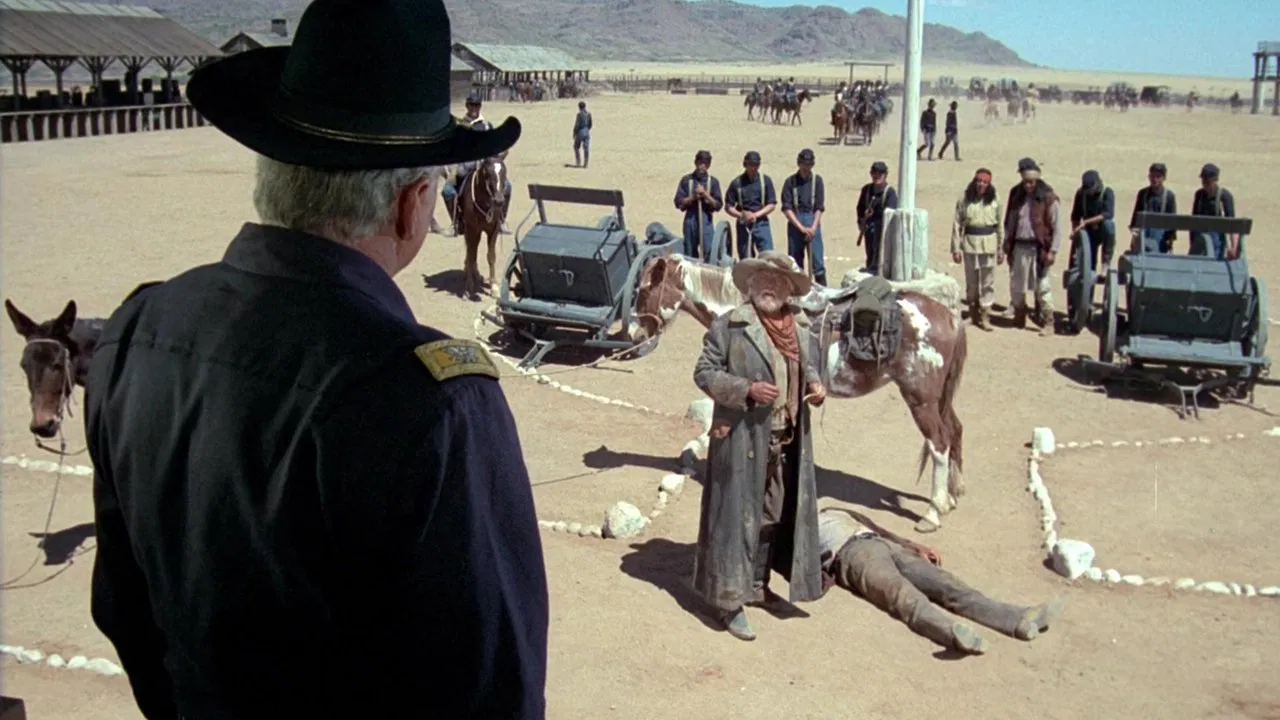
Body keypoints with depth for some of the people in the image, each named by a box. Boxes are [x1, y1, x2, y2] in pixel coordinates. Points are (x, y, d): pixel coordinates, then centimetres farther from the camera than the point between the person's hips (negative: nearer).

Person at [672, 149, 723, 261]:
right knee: (690, 254, 6)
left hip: (707, 220, -1)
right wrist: (693, 197, -11)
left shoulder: (713, 181, 5)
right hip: (690, 219, 1)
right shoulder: (686, 180, 6)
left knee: (709, 254, -8)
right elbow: (679, 203, 2)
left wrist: (705, 194, -11)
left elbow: (718, 205, 1)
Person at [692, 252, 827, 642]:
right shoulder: (729, 325, -9)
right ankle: (731, 600, 7)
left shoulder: (800, 330, 10)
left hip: (787, 443, 7)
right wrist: (747, 390, -22)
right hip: (742, 440, -6)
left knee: (775, 516, 17)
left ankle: (758, 584, 35)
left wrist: (814, 384, 0)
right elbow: (704, 373, -10)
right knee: (737, 516, -1)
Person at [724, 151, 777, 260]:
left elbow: (772, 204, 1)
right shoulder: (736, 183, 1)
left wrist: (756, 215, -12)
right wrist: (741, 215, -15)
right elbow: (728, 207, 3)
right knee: (745, 260, 5)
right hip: (743, 225, 1)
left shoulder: (766, 180, 2)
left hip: (761, 223, 0)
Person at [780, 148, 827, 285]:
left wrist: (813, 228, -10)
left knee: (817, 261, -4)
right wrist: (802, 227, -10)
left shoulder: (817, 180, 5)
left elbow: (819, 207, 2)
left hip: (813, 222, 0)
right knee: (795, 262, 4)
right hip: (795, 223, 0)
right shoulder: (790, 181, 3)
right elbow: (786, 208, -3)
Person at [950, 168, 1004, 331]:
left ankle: (985, 316, 4)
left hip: (989, 243, 0)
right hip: (970, 242, 0)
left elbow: (1000, 225, 7)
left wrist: (1001, 249, 7)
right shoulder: (965, 199, -1)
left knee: (988, 281, 0)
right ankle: (973, 313, 24)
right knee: (971, 280, 9)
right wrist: (956, 248, -5)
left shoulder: (994, 200, 3)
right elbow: (957, 224, -1)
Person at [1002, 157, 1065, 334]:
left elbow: (1057, 227, -7)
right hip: (1019, 247, 5)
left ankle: (1048, 322, 6)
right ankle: (1019, 318, 29)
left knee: (1042, 287, -2)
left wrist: (1053, 251, -11)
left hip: (1038, 248, -5)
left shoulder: (1048, 198, -8)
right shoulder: (1016, 195, 8)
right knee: (1016, 286, 13)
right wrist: (1007, 245, 9)